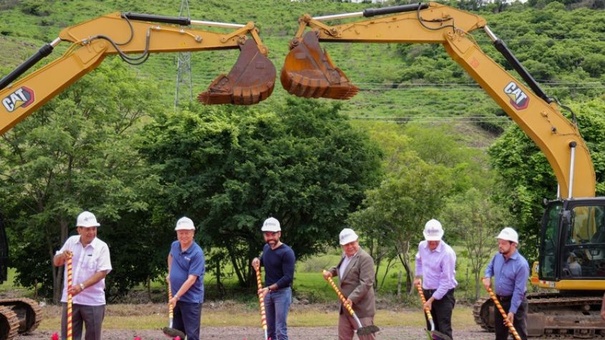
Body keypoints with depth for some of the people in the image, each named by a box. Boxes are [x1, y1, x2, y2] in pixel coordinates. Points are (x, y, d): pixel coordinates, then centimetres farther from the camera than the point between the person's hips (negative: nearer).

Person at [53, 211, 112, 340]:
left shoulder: (101, 247, -8)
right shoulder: (71, 242, 5)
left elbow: (102, 273, -15)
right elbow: (56, 262, 13)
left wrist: (81, 286, -25)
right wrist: (62, 256, -11)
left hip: (93, 301, -3)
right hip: (70, 299, 4)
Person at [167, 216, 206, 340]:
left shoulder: (197, 253, -19)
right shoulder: (174, 246, 3)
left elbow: (191, 279, -23)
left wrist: (176, 297, -25)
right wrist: (170, 273, 20)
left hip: (191, 300, -7)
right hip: (176, 298, 7)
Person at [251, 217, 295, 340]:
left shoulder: (287, 252, -18)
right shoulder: (266, 248, 6)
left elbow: (288, 278, -23)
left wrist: (270, 288, -30)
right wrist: (257, 261, 5)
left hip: (282, 292, -8)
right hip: (268, 292, 8)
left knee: (280, 330, -13)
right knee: (270, 329, 13)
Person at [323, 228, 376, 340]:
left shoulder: (365, 258, -16)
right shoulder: (345, 256, 12)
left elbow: (366, 283, -23)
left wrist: (352, 298, -28)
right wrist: (331, 272, 16)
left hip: (361, 308, -9)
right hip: (345, 307, 9)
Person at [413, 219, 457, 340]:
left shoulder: (447, 253, -23)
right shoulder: (422, 246, -1)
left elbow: (446, 281, -22)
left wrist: (432, 299, -21)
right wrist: (418, 276, 17)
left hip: (443, 294, -7)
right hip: (427, 292, 7)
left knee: (444, 330, -13)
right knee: (431, 329, 13)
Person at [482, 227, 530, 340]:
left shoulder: (521, 264, -24)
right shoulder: (497, 257, -2)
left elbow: (518, 291, -24)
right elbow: (490, 267, 22)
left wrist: (512, 311, -26)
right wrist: (487, 277, -1)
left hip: (516, 302, -7)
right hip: (499, 301, 7)